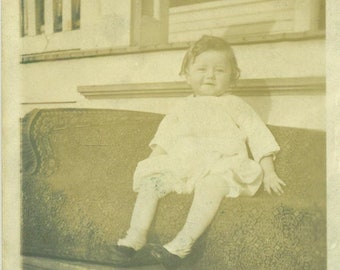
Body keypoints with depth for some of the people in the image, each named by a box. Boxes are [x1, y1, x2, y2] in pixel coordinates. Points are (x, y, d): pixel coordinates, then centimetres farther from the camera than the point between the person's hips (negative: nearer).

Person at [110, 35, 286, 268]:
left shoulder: (235, 106, 14)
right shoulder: (184, 109, 23)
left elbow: (259, 137, 9)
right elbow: (164, 138, 23)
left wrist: (268, 172, 1)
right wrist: (153, 160, 6)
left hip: (220, 165, -4)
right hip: (181, 166, 4)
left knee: (213, 183, -37)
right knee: (151, 180, -19)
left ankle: (182, 244, -44)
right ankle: (135, 237, -25)